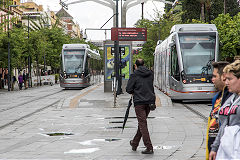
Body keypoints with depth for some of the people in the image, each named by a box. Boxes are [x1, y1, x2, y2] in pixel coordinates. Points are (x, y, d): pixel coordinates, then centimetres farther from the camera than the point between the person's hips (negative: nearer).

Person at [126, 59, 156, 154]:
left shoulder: (134, 75, -6)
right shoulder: (150, 74, 9)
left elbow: (128, 89, -6)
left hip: (139, 102, -5)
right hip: (150, 101, 6)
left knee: (142, 124, -4)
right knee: (142, 122, 16)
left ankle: (149, 148, -10)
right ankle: (135, 143, 28)